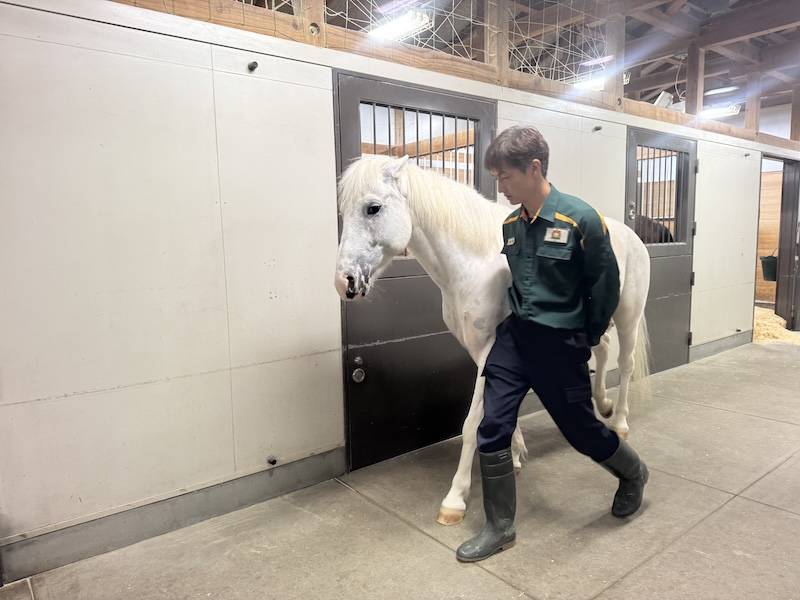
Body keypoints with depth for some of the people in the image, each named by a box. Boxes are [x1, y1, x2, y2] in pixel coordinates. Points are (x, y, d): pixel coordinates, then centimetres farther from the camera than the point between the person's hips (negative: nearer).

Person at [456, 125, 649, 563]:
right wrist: (519, 319, 13)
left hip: (560, 344, -5)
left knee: (581, 429, 12)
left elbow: (605, 285, -5)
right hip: (514, 335, 5)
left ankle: (633, 474, 46)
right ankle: (500, 529, 16)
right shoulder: (510, 226, 3)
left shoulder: (581, 219, -15)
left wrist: (585, 340, 3)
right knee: (492, 428, 0)